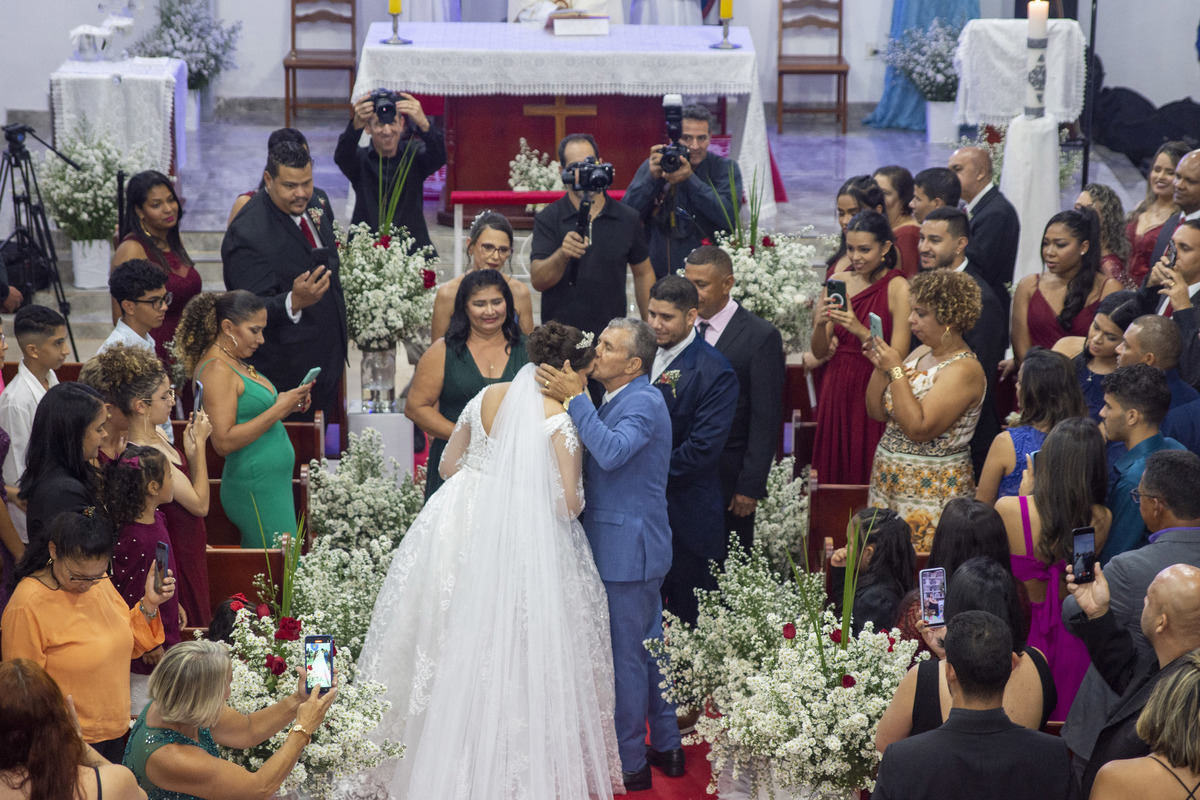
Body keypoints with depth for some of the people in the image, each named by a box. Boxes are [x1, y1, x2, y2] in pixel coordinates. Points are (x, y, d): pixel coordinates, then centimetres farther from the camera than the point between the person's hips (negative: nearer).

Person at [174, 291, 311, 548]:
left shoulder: (233, 362, 13)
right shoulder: (216, 370, -16)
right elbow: (224, 441, -22)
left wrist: (281, 403, 7)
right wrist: (278, 410, -19)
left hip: (273, 483, 10)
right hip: (257, 488, -10)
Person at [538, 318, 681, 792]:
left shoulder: (643, 401, -17)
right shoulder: (619, 401, 16)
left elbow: (612, 452, -32)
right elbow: (597, 457, 12)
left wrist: (574, 399, -29)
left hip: (626, 547, -10)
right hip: (638, 545, 10)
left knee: (624, 656, -3)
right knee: (648, 648, 18)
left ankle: (630, 766, 4)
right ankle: (667, 748, 28)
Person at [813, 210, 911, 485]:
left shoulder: (897, 288, -8)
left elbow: (898, 357, -14)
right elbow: (819, 352, 6)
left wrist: (860, 330, -25)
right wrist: (820, 324, -14)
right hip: (837, 392, 5)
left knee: (868, 480, 0)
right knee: (835, 474, 8)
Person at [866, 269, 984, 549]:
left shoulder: (964, 370, -14)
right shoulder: (921, 353, 11)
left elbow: (919, 429, -23)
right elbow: (877, 412, 13)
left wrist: (897, 371, -18)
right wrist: (880, 367, -2)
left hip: (932, 494, -8)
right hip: (885, 483, 8)